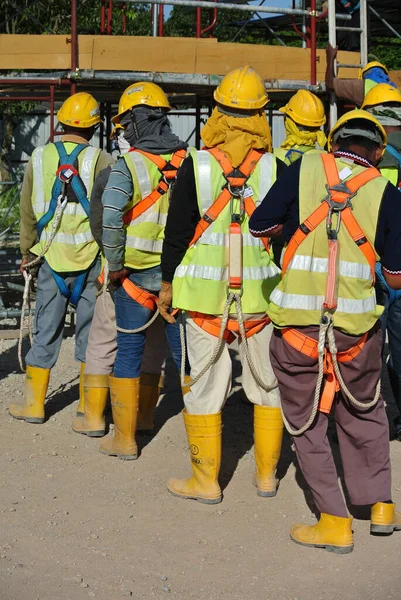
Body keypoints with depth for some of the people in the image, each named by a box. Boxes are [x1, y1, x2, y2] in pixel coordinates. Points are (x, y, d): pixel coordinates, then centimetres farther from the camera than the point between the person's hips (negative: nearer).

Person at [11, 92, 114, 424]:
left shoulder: (40, 158, 1)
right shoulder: (101, 160, -8)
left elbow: (28, 213, 8)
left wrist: (26, 252, 20)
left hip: (52, 259, 2)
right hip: (91, 260, -2)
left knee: (46, 331, 11)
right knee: (90, 331, 8)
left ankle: (34, 404, 17)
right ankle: (89, 406, 15)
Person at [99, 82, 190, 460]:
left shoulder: (128, 165, -10)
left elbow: (109, 218, -21)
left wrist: (115, 266, -9)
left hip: (136, 273, -3)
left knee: (128, 351, 8)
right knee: (185, 352, 10)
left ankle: (125, 438, 15)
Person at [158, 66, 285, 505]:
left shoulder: (196, 165, -5)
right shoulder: (276, 168, -3)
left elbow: (177, 230, -2)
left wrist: (168, 283, 9)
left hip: (205, 294, -1)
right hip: (262, 294, 1)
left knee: (205, 387, 7)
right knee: (268, 386, 14)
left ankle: (206, 480, 13)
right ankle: (266, 475, 24)